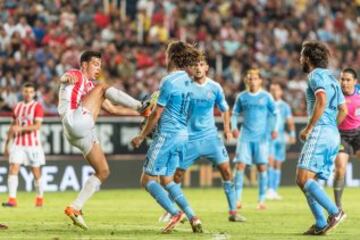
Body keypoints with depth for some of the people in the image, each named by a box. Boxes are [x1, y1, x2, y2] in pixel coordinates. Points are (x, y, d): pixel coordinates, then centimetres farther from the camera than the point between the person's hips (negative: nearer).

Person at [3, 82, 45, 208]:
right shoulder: (17, 107, 11)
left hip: (33, 144, -4)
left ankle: (40, 198, 25)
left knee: (36, 172, 6)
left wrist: (21, 128, -29)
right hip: (17, 144, 4)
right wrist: (7, 144, 16)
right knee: (13, 169, -12)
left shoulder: (37, 107, -5)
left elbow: (37, 126, -17)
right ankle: (12, 199, -16)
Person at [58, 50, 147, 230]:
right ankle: (142, 105, -13)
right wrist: (67, 78, -43)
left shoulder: (91, 87, 34)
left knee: (103, 172, 5)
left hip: (86, 132, 9)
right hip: (74, 122, -9)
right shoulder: (76, 75, 9)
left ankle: (75, 208, 6)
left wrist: (138, 113, 28)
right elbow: (64, 78, -17)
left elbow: (113, 109, 36)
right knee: (103, 87, -12)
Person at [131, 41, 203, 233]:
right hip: (182, 134, 8)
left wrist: (141, 136, -3)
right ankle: (192, 217, 6)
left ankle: (175, 213, -15)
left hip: (166, 135, -8)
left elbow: (157, 113, -13)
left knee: (147, 179, -1)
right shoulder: (186, 80, 9)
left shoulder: (169, 81, -15)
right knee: (166, 180, 17)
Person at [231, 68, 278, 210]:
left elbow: (274, 114, 7)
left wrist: (274, 129, -8)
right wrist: (234, 127, -4)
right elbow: (235, 114, 13)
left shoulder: (266, 96, 3)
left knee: (262, 167, -3)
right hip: (245, 136, 1)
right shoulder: (241, 97, 7)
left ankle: (262, 200, 5)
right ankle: (237, 199, -4)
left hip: (261, 136, -1)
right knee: (240, 165, -9)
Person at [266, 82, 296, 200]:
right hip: (268, 136, -3)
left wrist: (292, 134, -3)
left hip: (280, 137, 3)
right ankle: (270, 189, -22)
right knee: (270, 161, -17)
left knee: (278, 164, 5)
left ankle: (275, 191, 9)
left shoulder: (285, 106, 12)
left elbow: (290, 121, 9)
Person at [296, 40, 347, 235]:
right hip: (334, 134, 9)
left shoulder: (316, 75, -4)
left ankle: (335, 212, -25)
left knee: (304, 178, -15)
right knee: (304, 181, 9)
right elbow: (343, 108, 24)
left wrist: (308, 128, -16)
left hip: (320, 132, -9)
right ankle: (321, 225, 1)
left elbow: (322, 101, -20)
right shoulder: (331, 78, 23)